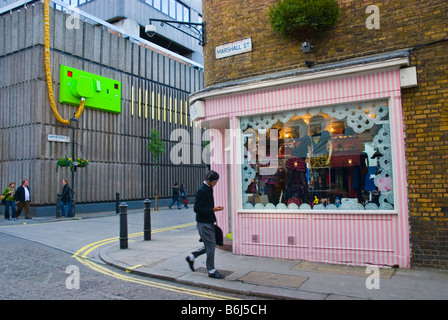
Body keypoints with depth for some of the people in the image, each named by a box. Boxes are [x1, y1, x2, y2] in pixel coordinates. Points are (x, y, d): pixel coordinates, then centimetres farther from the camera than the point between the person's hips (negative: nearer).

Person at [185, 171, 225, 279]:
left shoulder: (209, 189, 12)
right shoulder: (201, 191, -17)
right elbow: (197, 208, -20)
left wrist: (214, 214, 14)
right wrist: (212, 210, -23)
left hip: (209, 222, 9)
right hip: (204, 223, -9)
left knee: (210, 245, 14)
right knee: (211, 245, -4)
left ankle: (191, 257, 28)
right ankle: (211, 271, 8)